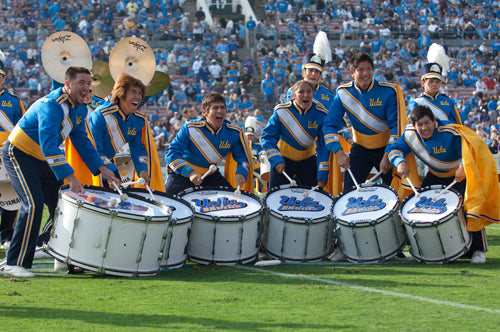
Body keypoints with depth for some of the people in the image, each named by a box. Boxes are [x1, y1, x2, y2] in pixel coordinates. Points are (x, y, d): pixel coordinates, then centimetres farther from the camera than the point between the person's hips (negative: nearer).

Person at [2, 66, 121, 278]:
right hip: (19, 155, -9)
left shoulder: (80, 109, 1)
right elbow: (48, 146, -37)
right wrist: (70, 177, -43)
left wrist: (100, 168, 1)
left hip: (43, 160, 9)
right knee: (34, 205, -21)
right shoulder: (51, 106, -28)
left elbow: (81, 141, 12)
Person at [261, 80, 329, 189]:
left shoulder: (321, 114, -15)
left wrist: (322, 176, -21)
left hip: (308, 160, 1)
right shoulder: (281, 111, -18)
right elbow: (268, 138, -16)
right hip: (283, 159, -1)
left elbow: (323, 145, -15)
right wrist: (276, 160, -31)